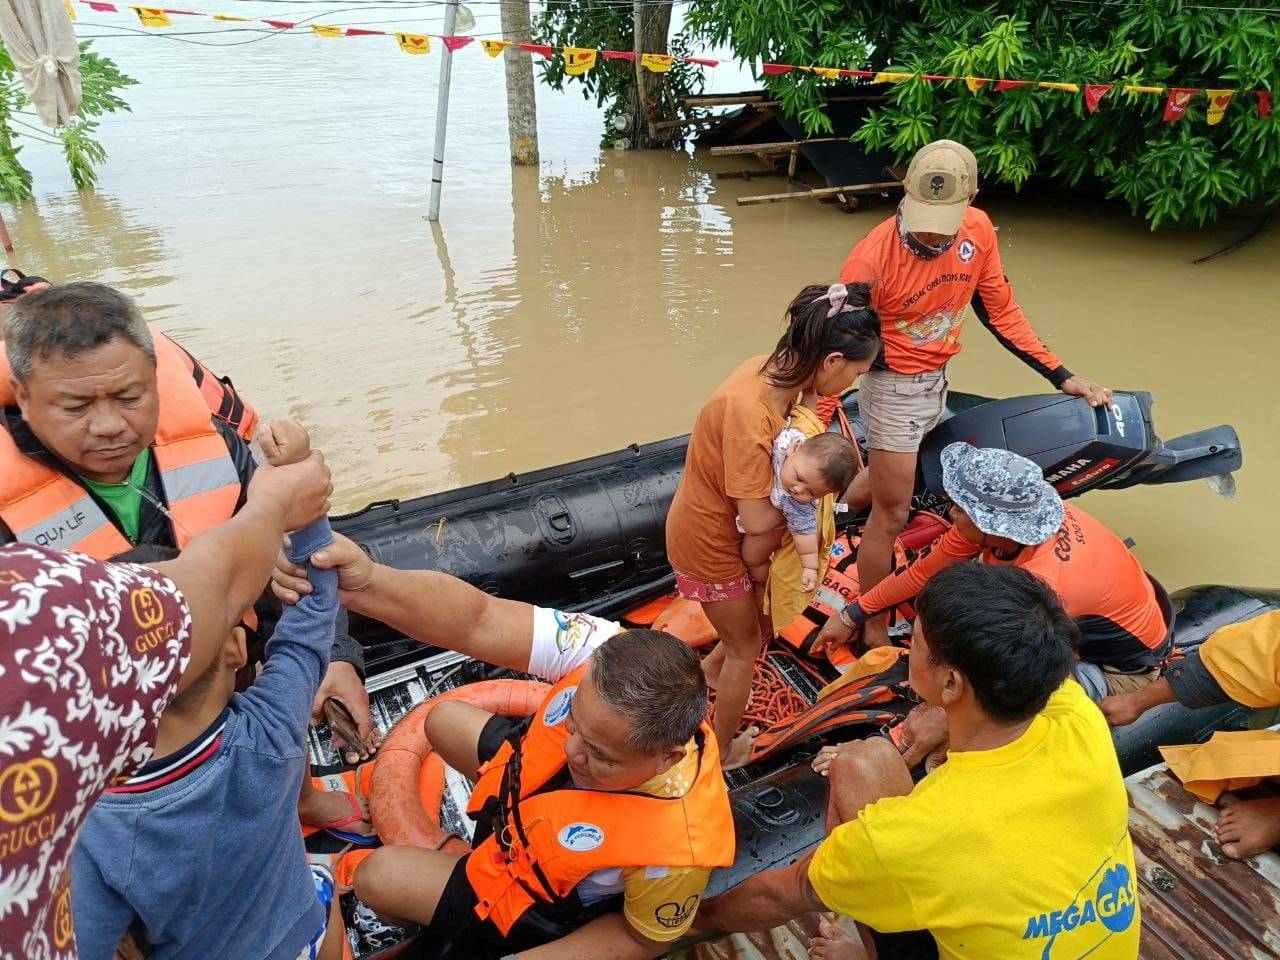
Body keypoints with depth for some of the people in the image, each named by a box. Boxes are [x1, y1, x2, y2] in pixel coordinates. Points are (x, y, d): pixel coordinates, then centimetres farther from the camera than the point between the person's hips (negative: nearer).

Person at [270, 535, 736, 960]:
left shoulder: (677, 846, -43)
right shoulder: (605, 651, -37)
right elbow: (478, 619, -45)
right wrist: (366, 584, -62)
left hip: (549, 900, -4)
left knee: (377, 876, 2)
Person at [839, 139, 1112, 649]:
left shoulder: (979, 230, -10)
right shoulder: (872, 259, -29)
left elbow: (1001, 312, 1)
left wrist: (1062, 376, 0)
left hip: (937, 378, 6)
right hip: (894, 386, -6)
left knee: (891, 477, 26)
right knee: (891, 512, 2)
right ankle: (875, 635, 19)